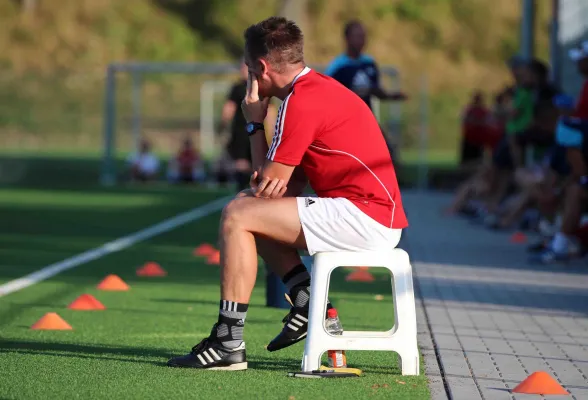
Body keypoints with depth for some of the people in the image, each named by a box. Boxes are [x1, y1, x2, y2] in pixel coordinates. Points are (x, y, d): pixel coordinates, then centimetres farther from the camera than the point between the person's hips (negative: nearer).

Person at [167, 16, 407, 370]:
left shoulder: (301, 101, -14)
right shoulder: (321, 87, 19)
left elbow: (268, 186, -7)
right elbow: (289, 188, 20)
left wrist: (255, 122, 4)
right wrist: (270, 178, -4)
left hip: (364, 217, -10)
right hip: (376, 216, 10)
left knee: (237, 216, -12)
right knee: (254, 211, 21)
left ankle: (229, 344, -14)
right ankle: (308, 302, 8)